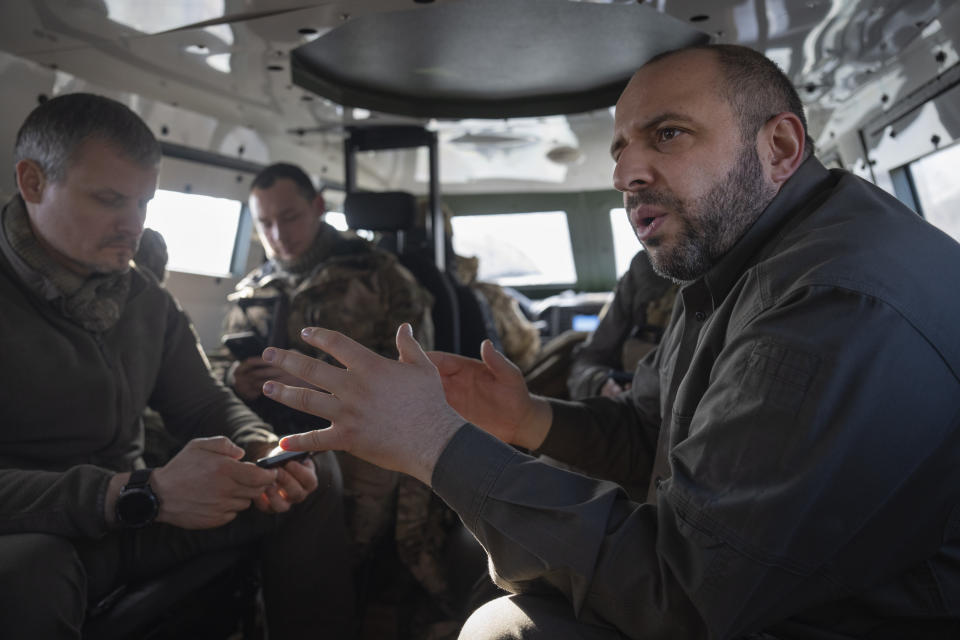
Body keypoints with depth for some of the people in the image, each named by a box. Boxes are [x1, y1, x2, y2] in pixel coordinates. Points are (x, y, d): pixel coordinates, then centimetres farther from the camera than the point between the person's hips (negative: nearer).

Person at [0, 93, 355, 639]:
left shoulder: (147, 300, 4)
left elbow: (205, 404, 10)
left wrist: (263, 450, -13)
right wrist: (142, 493, -37)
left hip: (135, 511, 6)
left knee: (315, 472, -1)